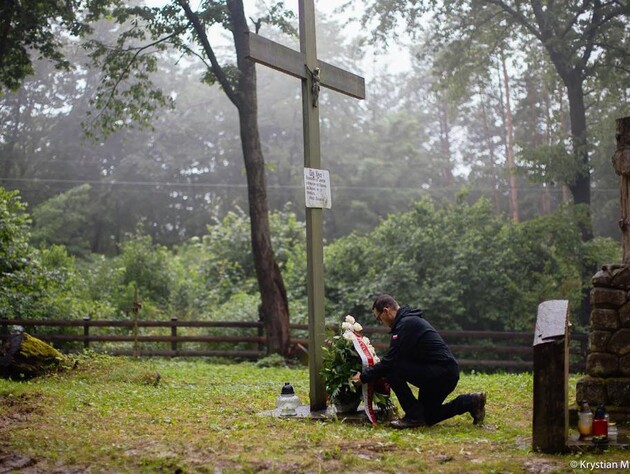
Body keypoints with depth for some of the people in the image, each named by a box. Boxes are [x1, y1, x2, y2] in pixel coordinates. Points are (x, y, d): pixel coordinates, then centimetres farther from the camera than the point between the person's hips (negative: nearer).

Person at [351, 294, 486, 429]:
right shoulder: (411, 320, 17)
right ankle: (471, 402, 16)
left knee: (393, 370, -16)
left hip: (440, 374, -10)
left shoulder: (405, 324, -16)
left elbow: (390, 361, -18)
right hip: (447, 374, 10)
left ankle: (414, 416, -8)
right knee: (427, 418, 18)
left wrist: (364, 376, -7)